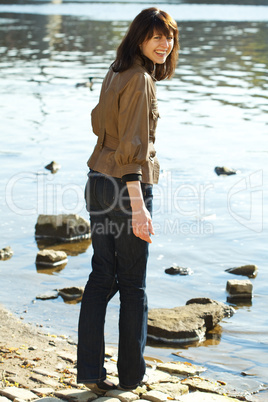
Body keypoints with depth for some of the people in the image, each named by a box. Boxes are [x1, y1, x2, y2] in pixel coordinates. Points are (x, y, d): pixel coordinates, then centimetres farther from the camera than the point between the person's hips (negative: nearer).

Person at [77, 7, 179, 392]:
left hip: (98, 183, 8)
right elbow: (132, 147, -22)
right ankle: (131, 374, 17)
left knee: (101, 277, 12)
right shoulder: (140, 81, -16)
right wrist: (137, 205, -25)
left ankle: (89, 369, 12)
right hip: (128, 186, -8)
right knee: (133, 284, 5)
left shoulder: (115, 73, 10)